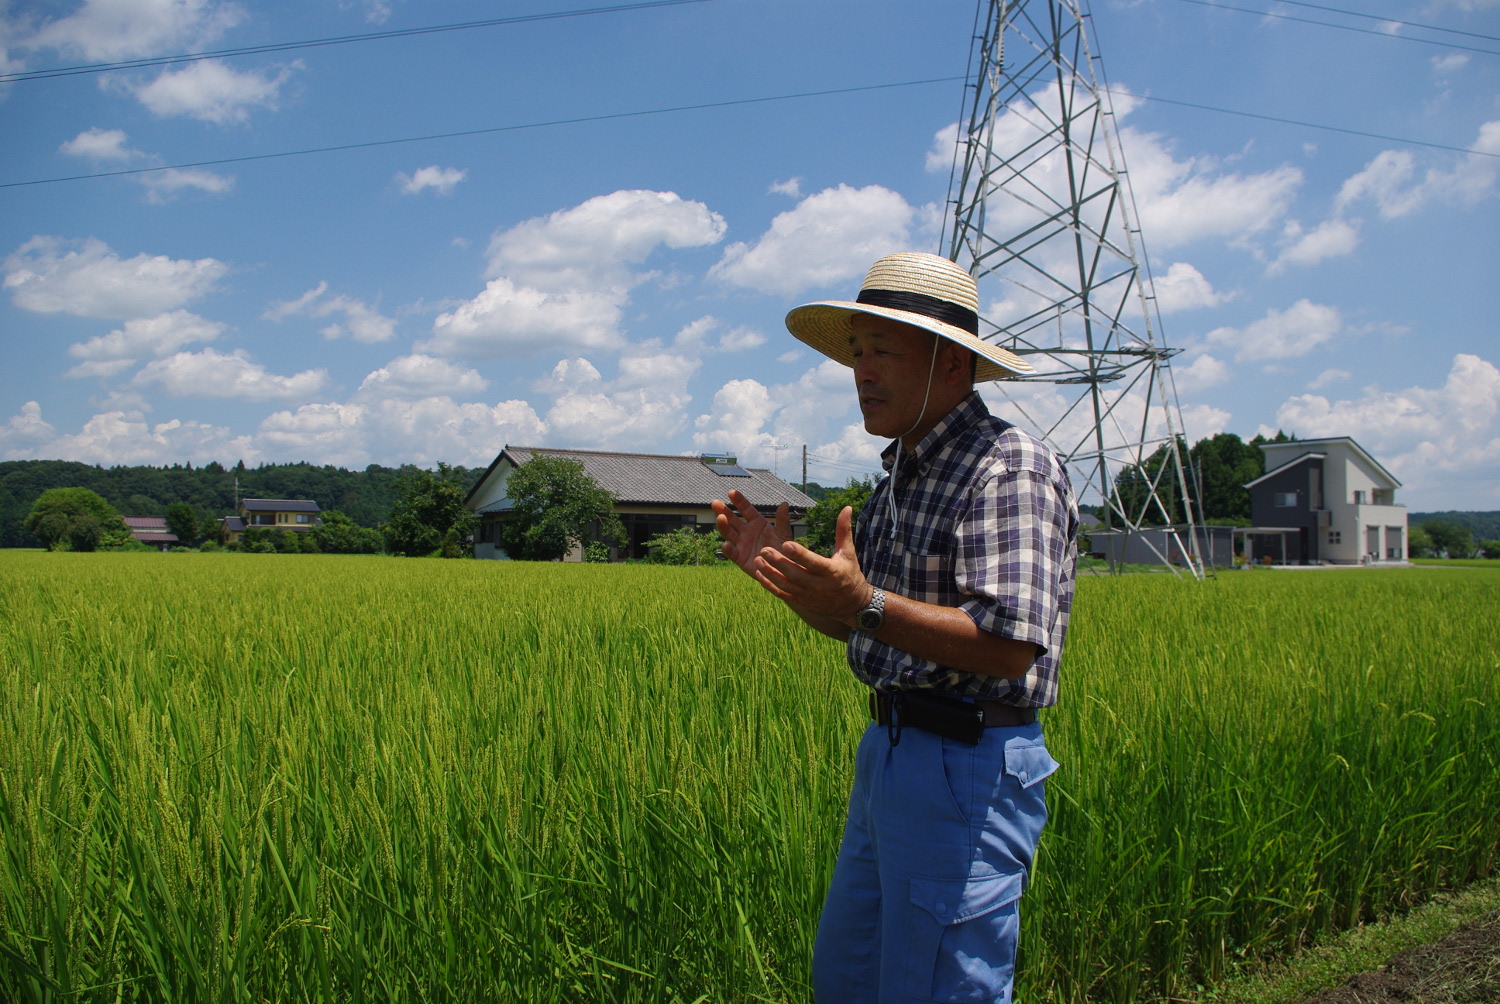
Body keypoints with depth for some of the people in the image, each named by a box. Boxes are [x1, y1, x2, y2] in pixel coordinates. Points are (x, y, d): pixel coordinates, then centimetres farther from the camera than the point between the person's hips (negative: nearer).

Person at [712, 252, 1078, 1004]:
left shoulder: (1009, 470, -15)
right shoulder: (903, 476, 14)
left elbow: (1008, 646, -25)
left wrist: (865, 604, -32)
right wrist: (781, 567, 2)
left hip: (968, 770, -10)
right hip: (889, 752, 10)